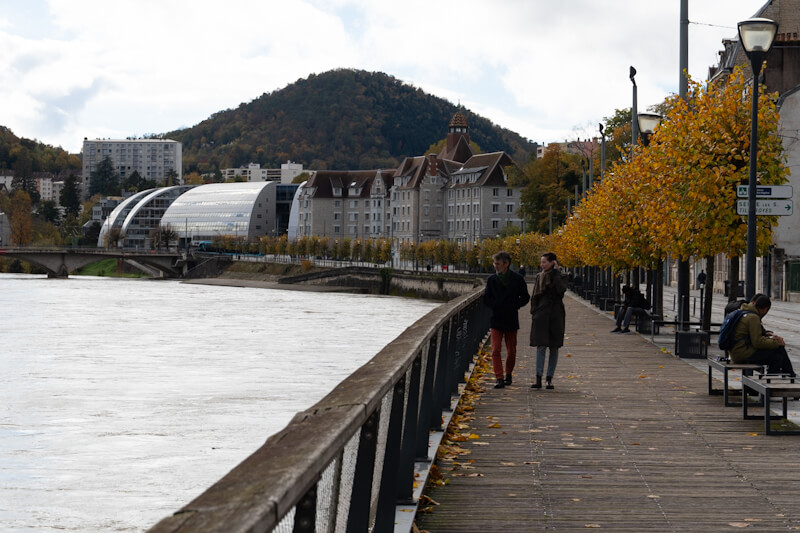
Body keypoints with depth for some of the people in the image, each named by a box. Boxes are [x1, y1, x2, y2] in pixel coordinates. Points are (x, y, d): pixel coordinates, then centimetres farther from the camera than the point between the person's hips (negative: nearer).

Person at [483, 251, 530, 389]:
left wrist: (513, 306, -9)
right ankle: (499, 378, -11)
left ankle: (508, 374, 28)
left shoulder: (517, 279, -1)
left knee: (511, 351, 8)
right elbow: (486, 299, 8)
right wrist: (495, 306, -9)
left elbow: (525, 297, 5)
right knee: (495, 350, -10)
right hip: (496, 320, 0)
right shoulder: (492, 279, 3)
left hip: (511, 320, 0)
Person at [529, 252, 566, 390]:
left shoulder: (558, 276, 1)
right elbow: (534, 297, 13)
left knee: (554, 348, 3)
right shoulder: (539, 277, 10)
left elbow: (562, 290, -19)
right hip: (541, 316, 2)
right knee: (541, 347, -6)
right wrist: (533, 314, 5)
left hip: (555, 316, -2)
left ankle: (549, 380, 8)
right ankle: (538, 379, -10)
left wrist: (556, 272, -17)